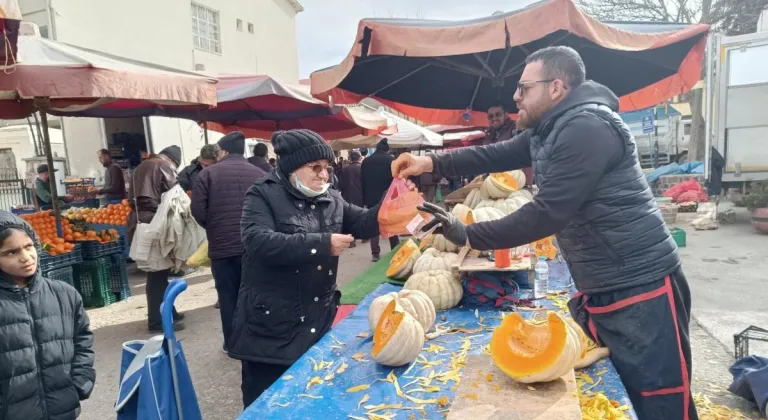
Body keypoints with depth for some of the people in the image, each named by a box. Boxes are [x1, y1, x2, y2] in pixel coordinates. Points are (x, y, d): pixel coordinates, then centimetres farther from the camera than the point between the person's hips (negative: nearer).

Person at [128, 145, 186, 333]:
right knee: (158, 271, -5)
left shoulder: (141, 167, 22)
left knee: (157, 270, 15)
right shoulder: (165, 167, -4)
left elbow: (132, 198, 21)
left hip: (138, 222, 9)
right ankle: (157, 320, -1)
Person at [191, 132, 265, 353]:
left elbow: (198, 211, -5)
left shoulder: (208, 173, -1)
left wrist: (213, 228, 14)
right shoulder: (259, 173, 4)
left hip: (223, 245, -2)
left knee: (229, 295, 9)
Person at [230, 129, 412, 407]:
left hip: (318, 321, 6)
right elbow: (259, 241, -25)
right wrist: (322, 243, -27)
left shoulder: (331, 199, 8)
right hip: (271, 326, -5)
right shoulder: (263, 195, -10)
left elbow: (363, 224, 5)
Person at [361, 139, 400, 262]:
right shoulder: (391, 160, -6)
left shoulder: (366, 161, 4)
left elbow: (362, 182, 5)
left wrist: (364, 200, 8)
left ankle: (375, 253, 3)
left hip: (371, 198, 2)